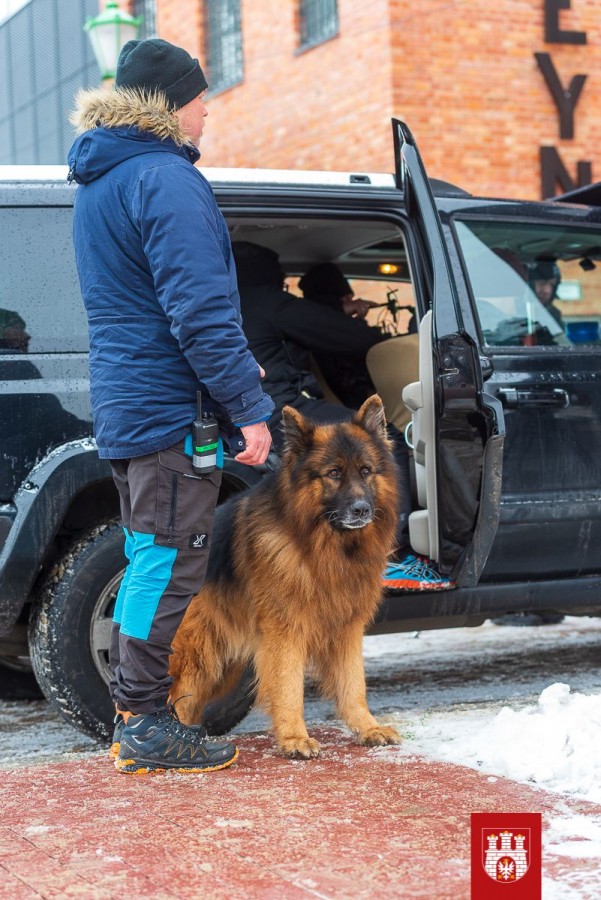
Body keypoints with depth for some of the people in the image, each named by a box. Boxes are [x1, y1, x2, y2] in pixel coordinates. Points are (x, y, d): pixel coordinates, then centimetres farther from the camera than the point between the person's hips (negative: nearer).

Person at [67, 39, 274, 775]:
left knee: (150, 560, 17)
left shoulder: (96, 181, 17)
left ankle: (132, 712, 23)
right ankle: (149, 724, 3)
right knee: (171, 563, -3)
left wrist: (231, 367, 28)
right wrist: (249, 404, -19)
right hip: (169, 407, -10)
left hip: (124, 403, 10)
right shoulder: (164, 178, -15)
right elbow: (199, 308, -21)